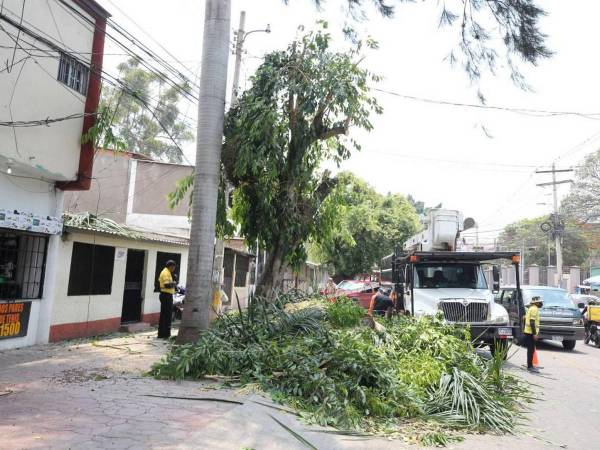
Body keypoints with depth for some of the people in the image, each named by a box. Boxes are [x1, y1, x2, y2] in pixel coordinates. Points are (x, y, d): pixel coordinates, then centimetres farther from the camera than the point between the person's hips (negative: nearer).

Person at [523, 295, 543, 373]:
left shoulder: (531, 308, 17)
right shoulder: (534, 309, -14)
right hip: (531, 332, -10)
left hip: (528, 331, 10)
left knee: (531, 349, 15)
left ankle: (530, 365, 22)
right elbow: (532, 322, -21)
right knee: (531, 350, -7)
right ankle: (530, 366, -5)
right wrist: (535, 333, -23)